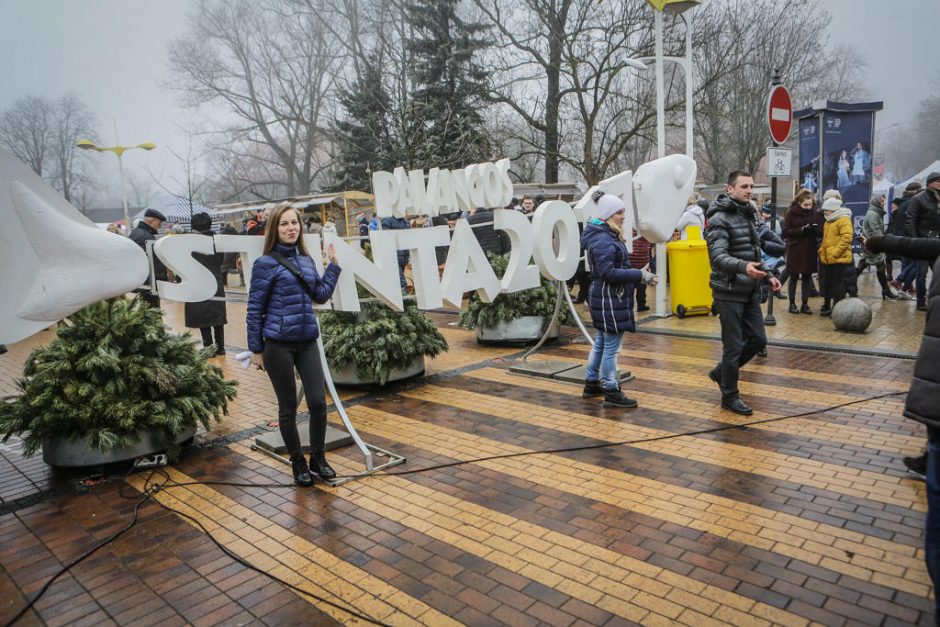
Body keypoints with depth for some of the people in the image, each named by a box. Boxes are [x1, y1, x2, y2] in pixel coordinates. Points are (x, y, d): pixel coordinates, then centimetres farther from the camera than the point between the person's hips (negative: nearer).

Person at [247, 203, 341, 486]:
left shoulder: (306, 260, 8)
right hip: (278, 345, -4)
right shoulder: (266, 264, -7)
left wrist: (333, 263, 13)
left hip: (307, 343, 4)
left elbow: (321, 295, 13)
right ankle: (298, 463, 24)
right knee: (288, 407, 8)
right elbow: (254, 308, -5)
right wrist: (256, 349, -4)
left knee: (318, 402, 1)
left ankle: (318, 458, 21)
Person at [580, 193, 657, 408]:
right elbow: (607, 272, -26)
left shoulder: (608, 236, 13)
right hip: (610, 300, -11)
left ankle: (591, 384, 29)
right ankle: (611, 392, 5)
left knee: (601, 342, 18)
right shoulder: (603, 240, -19)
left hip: (607, 298, 11)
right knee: (611, 346, -3)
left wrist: (639, 275, 11)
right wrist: (640, 275, -25)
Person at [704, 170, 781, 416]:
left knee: (758, 340, 11)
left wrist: (768, 276, 14)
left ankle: (721, 371, 31)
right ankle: (730, 396, 15)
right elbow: (718, 257, -27)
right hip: (729, 293, -8)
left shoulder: (747, 215, 14)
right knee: (734, 346, 0)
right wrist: (743, 267, -43)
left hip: (750, 292, 8)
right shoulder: (720, 219, -14)